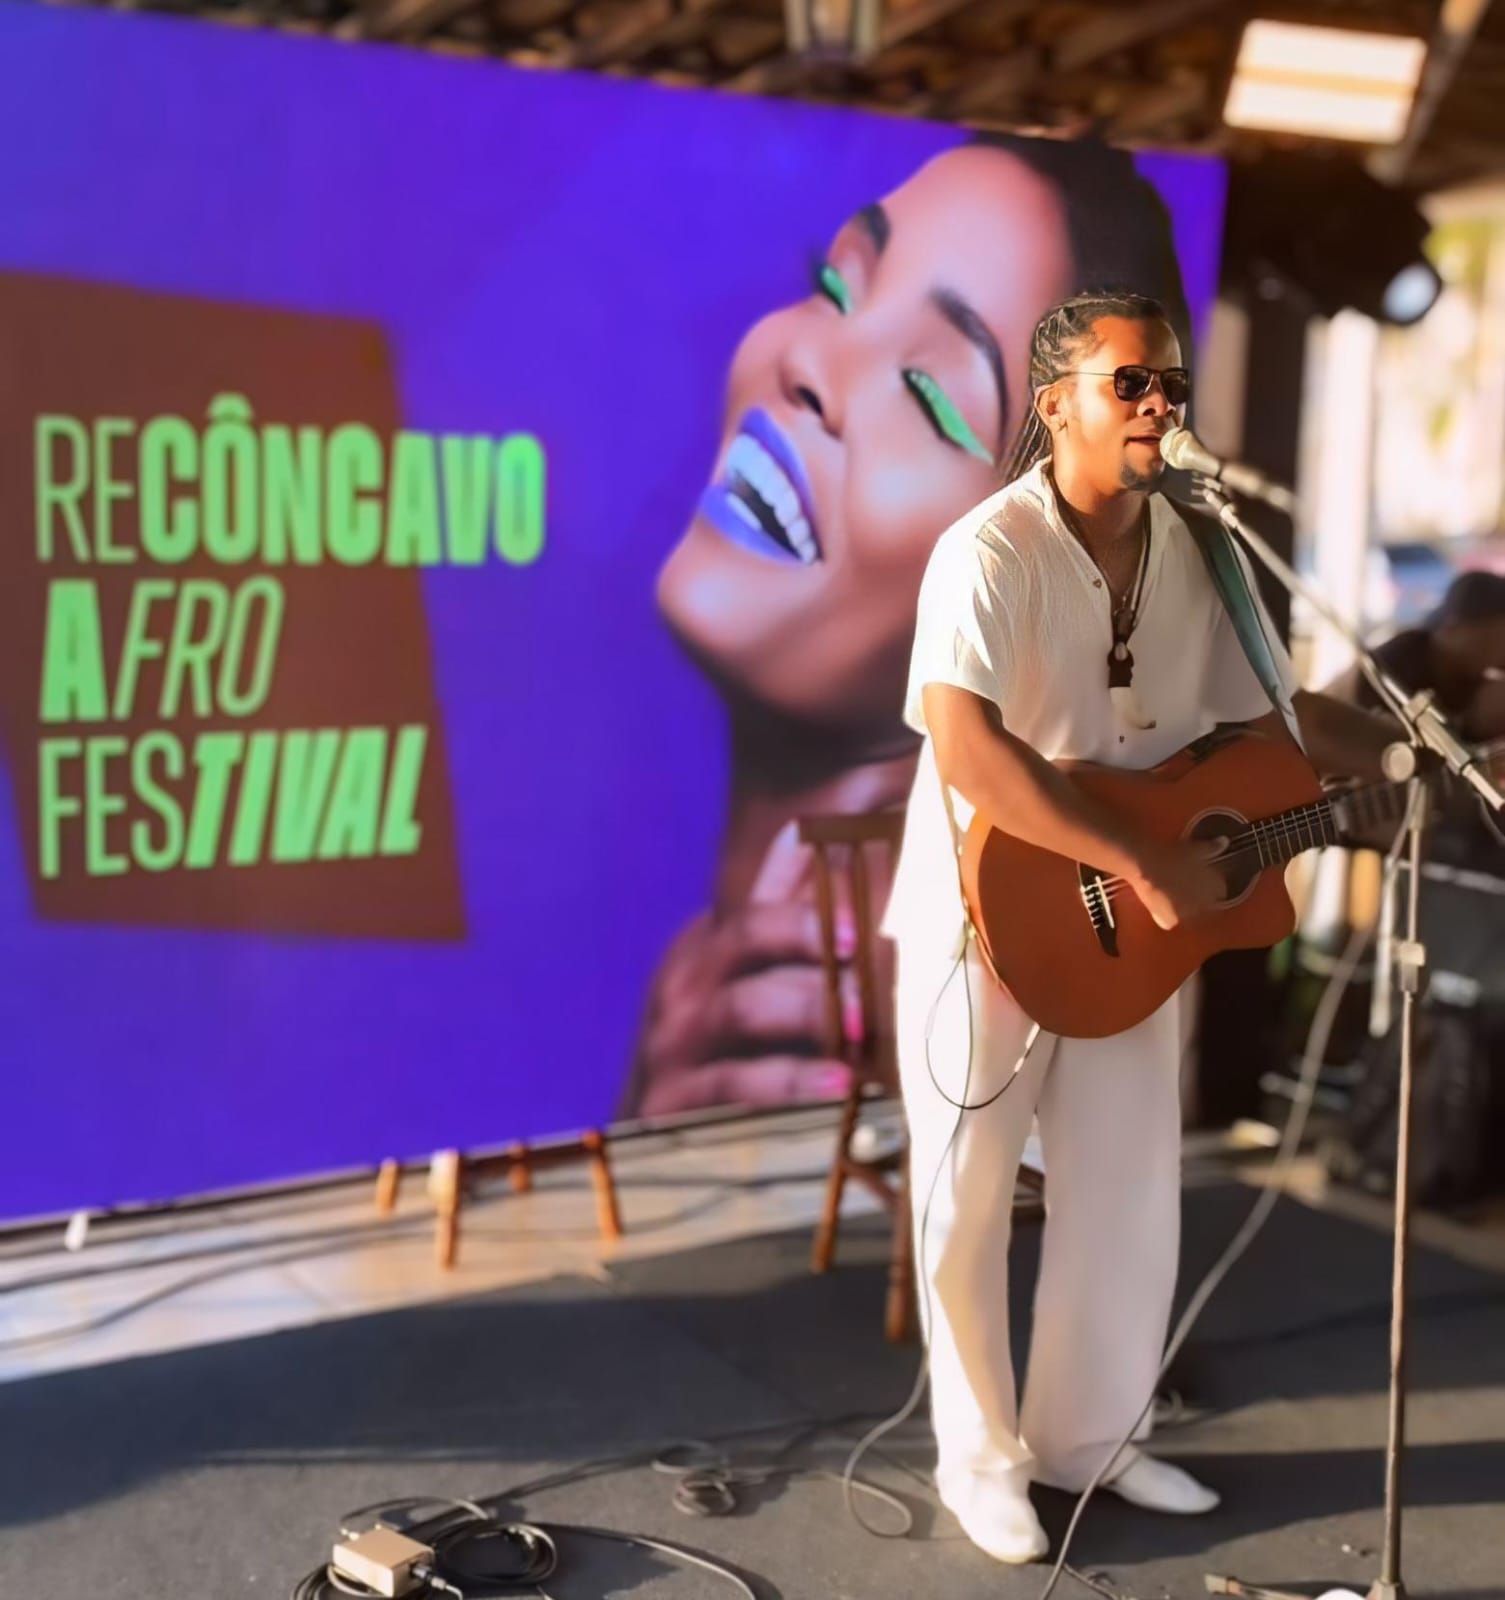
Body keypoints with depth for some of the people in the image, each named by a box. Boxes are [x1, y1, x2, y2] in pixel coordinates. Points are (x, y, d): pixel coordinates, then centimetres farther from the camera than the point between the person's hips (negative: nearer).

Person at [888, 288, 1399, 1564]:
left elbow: (1281, 715, 9)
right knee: (970, 1199, 7)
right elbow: (965, 749, -34)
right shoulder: (991, 551, -20)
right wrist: (1145, 861, -34)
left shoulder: (1201, 551, 0)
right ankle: (981, 1459, 24)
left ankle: (1086, 1436, 32)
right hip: (987, 914, -6)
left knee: (1131, 1190, 13)